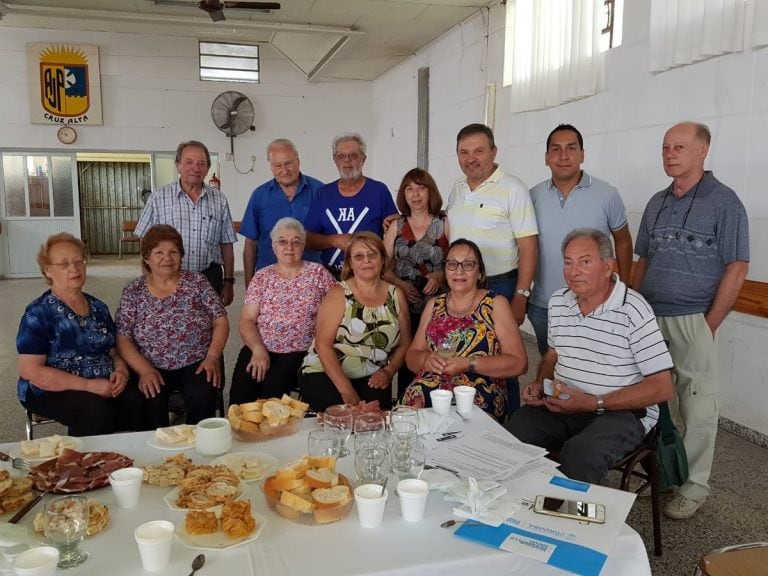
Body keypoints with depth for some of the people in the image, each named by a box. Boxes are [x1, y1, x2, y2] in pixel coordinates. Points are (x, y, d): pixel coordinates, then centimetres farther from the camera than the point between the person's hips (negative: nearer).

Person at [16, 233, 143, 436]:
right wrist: (88, 385, -20)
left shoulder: (98, 308, 12)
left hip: (103, 386, 5)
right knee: (99, 412, -33)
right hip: (54, 390, -4)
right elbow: (30, 371, -13)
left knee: (138, 402, -25)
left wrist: (121, 370, -7)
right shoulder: (38, 313, -6)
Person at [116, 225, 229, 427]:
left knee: (202, 399, -28)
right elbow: (123, 338, -1)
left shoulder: (196, 282, 4)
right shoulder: (133, 291, 4)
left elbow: (220, 321, 3)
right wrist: (145, 370, -14)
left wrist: (212, 357, -10)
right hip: (152, 369, 0)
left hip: (196, 364, 0)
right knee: (150, 404, -28)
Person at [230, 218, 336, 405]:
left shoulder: (318, 273, 6)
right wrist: (258, 349, -13)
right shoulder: (262, 276, 10)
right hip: (259, 348, 2)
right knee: (242, 386, -23)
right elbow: (247, 320, 4)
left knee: (274, 386, -28)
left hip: (299, 352, -2)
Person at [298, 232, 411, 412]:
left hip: (371, 378, 2)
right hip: (325, 373, -2)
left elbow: (404, 343, 11)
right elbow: (323, 344, -12)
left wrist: (388, 372, -8)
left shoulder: (396, 295, 7)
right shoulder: (339, 294, -4)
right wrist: (346, 389, -20)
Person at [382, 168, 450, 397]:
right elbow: (383, 266, 9)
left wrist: (440, 276, -15)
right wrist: (399, 283, -9)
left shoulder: (444, 224, 3)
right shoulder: (396, 226, 11)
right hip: (403, 305, 2)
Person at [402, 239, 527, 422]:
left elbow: (519, 363, -2)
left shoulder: (495, 304, 5)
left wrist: (469, 364, -12)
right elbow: (411, 356, 17)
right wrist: (426, 359, -6)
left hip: (478, 397, -2)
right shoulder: (433, 305, 16)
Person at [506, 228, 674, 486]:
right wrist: (539, 383, 2)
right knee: (511, 433, -18)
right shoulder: (558, 301, 8)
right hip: (561, 404, 6)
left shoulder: (633, 311, -14)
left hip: (622, 411, -5)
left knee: (579, 455, -34)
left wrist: (594, 403, -18)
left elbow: (662, 387, -14)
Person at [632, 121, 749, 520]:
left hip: (693, 321, -5)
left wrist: (709, 326, -9)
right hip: (648, 318, 5)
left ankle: (694, 486, 17)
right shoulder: (657, 203, 12)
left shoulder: (723, 201, -5)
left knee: (697, 407, 4)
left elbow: (737, 269, -7)